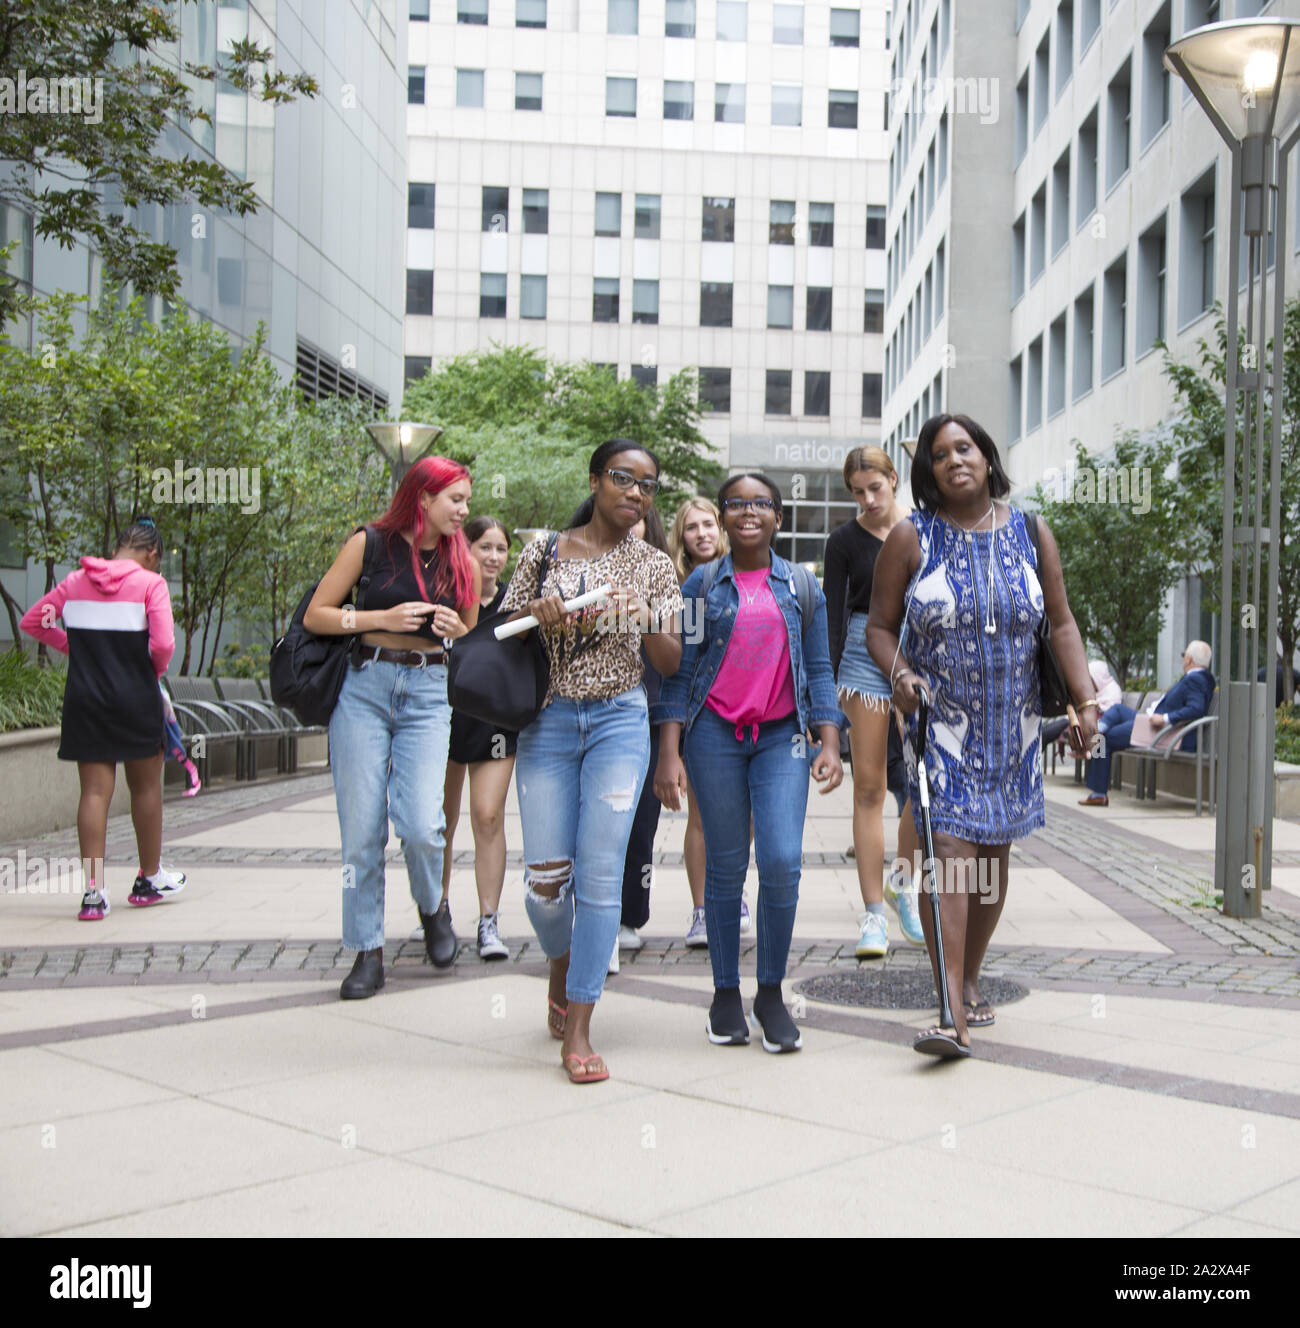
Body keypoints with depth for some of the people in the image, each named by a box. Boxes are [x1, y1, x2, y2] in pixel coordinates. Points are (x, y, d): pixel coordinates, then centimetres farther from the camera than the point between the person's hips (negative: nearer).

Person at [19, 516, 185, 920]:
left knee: (95, 791, 4)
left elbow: (31, 621, 12)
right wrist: (155, 671, 1)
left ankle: (93, 890, -1)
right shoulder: (150, 584, -9)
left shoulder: (76, 581, 5)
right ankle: (149, 879, 26)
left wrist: (71, 646, 14)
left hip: (85, 700, 3)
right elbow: (163, 644, -19)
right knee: (146, 786, 14)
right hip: (135, 698, -3)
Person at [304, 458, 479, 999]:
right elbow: (315, 616, 2)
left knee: (421, 825, -14)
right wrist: (384, 618, -10)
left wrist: (456, 628, -1)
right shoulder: (371, 543, 2)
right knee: (361, 828, -2)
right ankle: (368, 952, 10)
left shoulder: (461, 561, 10)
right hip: (365, 686, -1)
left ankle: (432, 909, 17)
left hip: (428, 693, 1)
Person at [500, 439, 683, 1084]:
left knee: (601, 873, -7)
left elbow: (670, 664, 5)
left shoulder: (654, 566, 7)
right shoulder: (544, 551, 5)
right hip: (548, 721, 0)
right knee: (546, 877, -3)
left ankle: (577, 1031, 1)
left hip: (619, 721, 0)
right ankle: (562, 970, 31)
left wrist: (649, 620, -16)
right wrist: (537, 615, -12)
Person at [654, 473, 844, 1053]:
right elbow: (679, 672, 3)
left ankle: (772, 993, 5)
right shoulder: (702, 584, 6)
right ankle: (726, 993, 16)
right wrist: (669, 754, -5)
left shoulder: (801, 586, 10)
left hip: (781, 735, 1)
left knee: (782, 861, -11)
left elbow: (819, 669, 11)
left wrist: (830, 743, 1)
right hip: (714, 734, -1)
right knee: (726, 865, 3)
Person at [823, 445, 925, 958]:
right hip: (865, 655, -1)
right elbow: (834, 617, -1)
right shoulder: (844, 540, 0)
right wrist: (828, 689, -9)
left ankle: (902, 882, 22)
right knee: (869, 786, -2)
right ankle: (873, 912, 2)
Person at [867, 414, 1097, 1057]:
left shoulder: (1030, 534, 5)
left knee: (992, 855, 11)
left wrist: (1085, 699, -3)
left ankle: (969, 978, 31)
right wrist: (900, 673, -18)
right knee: (948, 850, -14)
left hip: (1012, 725, 3)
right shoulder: (911, 538, -2)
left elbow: (1062, 624, 7)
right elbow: (880, 625, 1)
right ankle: (952, 1013, -17)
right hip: (939, 722, -3)